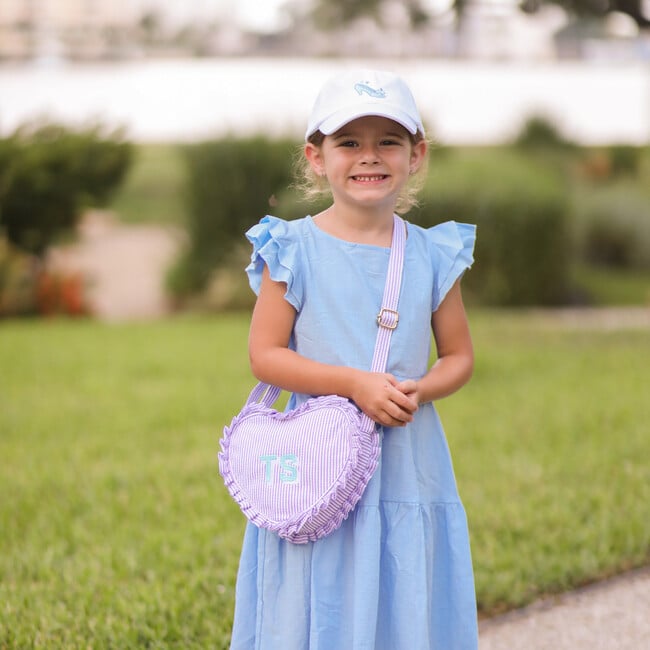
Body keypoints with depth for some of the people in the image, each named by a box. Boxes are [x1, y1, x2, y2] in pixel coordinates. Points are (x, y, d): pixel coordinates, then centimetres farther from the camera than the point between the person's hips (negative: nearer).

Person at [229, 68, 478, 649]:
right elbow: (264, 355, -7)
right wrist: (354, 383, -18)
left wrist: (419, 391, -12)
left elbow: (460, 356, 10)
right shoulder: (294, 251, -4)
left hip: (408, 467, 2)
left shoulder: (433, 255, 4)